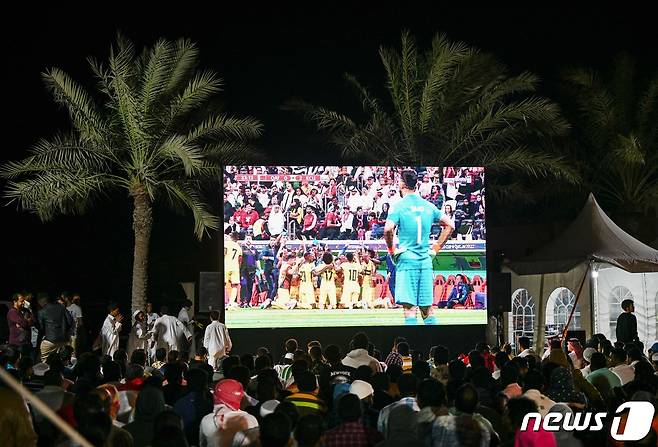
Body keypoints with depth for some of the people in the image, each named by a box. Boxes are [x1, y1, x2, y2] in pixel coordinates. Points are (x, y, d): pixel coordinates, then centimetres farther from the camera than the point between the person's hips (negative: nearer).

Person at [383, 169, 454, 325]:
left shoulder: (399, 206, -5)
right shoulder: (428, 206, 10)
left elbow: (388, 229, -20)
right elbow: (449, 225, 13)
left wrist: (391, 249, -4)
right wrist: (436, 248, 14)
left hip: (406, 260, -5)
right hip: (426, 261, 5)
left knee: (410, 309, -7)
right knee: (427, 311, 10)